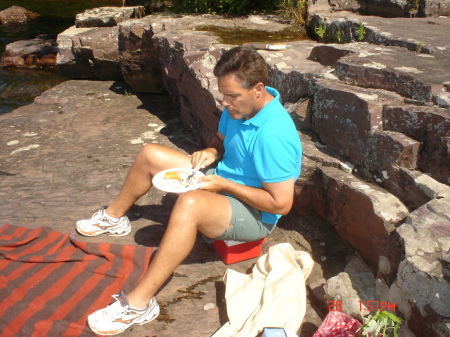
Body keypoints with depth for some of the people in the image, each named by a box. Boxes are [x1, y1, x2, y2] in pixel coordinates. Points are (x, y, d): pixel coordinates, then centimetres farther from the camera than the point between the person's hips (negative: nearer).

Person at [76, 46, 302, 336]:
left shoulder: (274, 135, -32)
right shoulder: (240, 106, -5)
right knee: (150, 155, 8)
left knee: (190, 203, -42)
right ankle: (114, 218, 32)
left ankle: (139, 303, -34)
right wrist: (211, 152, -8)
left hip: (255, 215, -9)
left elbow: (281, 203, -30)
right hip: (221, 181, 10)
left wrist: (224, 185, -25)